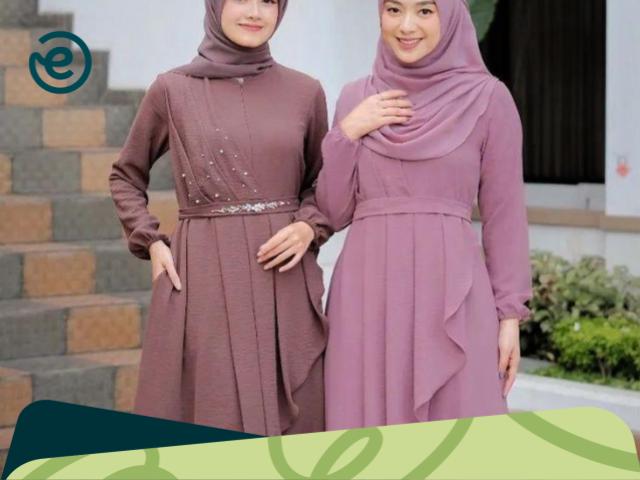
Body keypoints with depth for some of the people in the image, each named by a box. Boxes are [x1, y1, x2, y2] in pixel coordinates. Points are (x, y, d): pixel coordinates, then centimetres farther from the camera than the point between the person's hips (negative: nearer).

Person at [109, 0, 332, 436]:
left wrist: (309, 227, -3)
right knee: (211, 418, -2)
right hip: (203, 279, -2)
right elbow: (126, 177, 15)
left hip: (285, 280, 2)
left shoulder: (305, 92, 7)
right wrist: (151, 243, 1)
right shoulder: (173, 89, 3)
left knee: (291, 420, 2)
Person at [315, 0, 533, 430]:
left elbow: (504, 214, 2)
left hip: (451, 294, -3)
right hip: (368, 292, 3)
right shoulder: (355, 99, 10)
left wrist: (510, 313, -2)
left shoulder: (487, 98, 1)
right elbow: (334, 212, 9)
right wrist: (346, 134, -3)